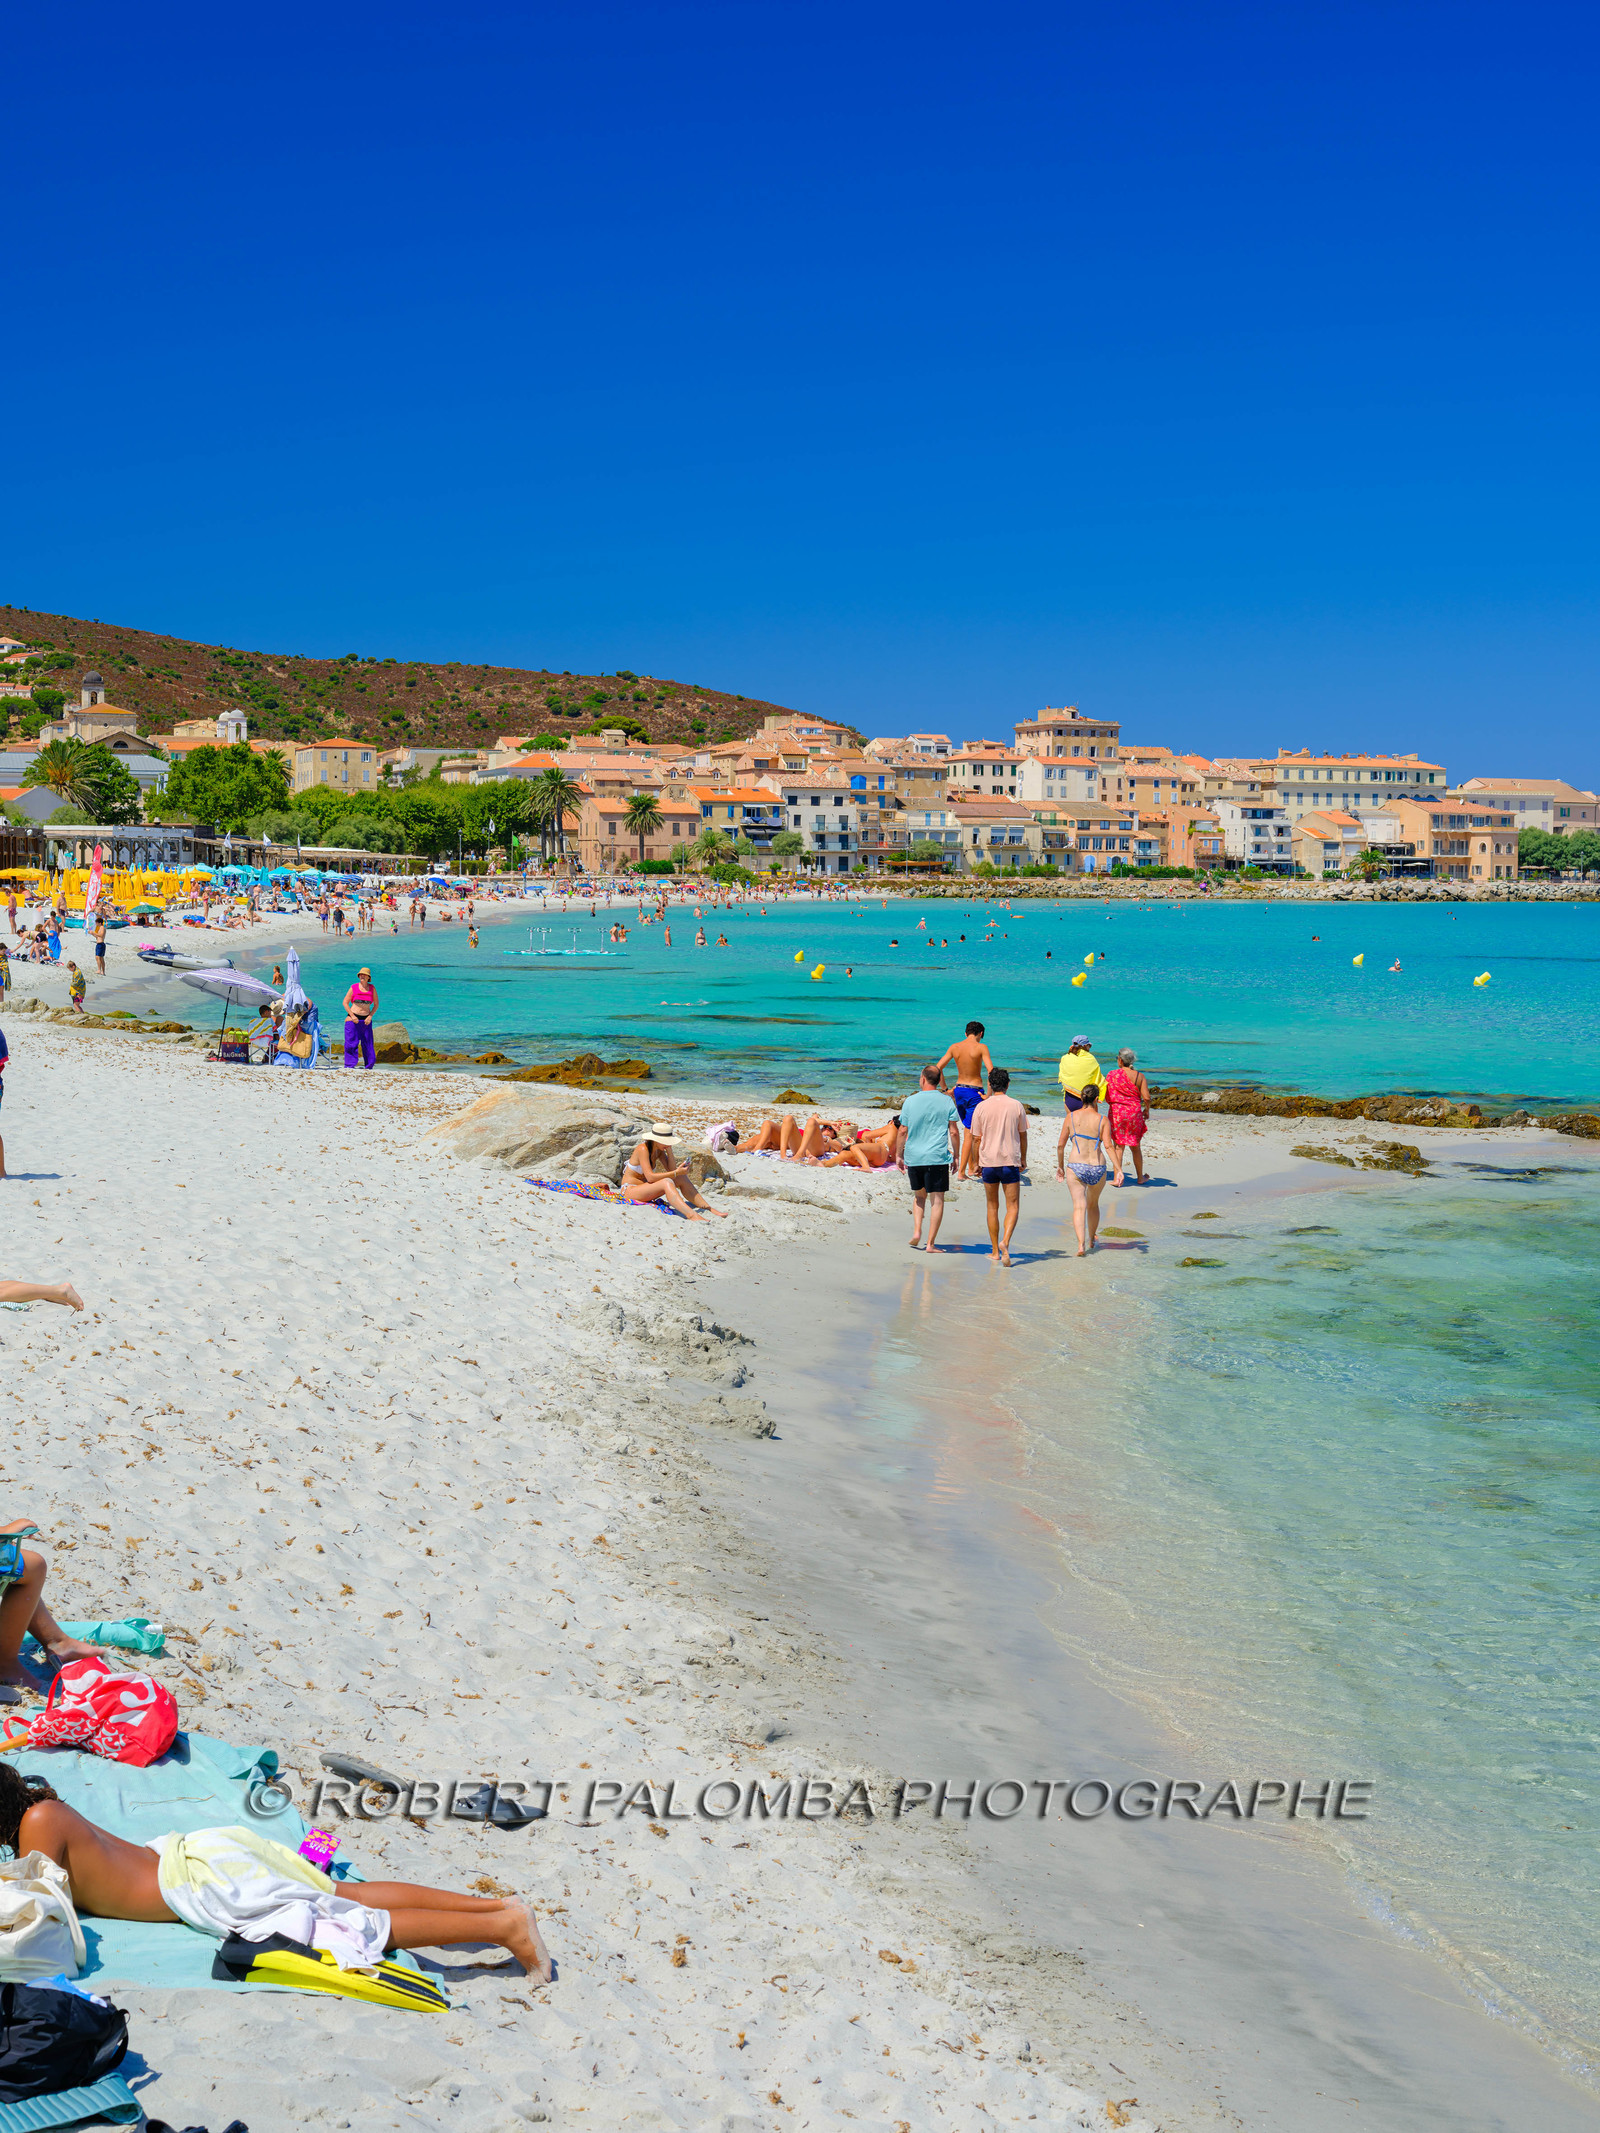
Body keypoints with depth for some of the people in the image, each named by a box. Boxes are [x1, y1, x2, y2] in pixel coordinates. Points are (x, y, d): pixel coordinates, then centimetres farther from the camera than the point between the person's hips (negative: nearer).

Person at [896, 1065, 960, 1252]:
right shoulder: (947, 1102, -1)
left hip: (913, 1157, 2)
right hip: (938, 1158, -2)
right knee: (937, 1199, 2)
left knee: (919, 1195, 22)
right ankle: (930, 1243, -1)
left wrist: (898, 1154, 13)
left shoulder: (910, 1101, 1)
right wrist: (956, 1155, 8)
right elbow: (954, 1132, -2)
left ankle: (916, 1231, 7)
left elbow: (903, 1131, 3)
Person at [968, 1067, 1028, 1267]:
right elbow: (1023, 1135, 6)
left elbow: (976, 1138, 1)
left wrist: (977, 1163, 13)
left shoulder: (982, 1107, -2)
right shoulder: (1016, 1106, -2)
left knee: (992, 1207, 13)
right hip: (1011, 1161, -1)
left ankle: (995, 1250, 16)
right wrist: (1023, 1159, 19)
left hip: (988, 1162, 1)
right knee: (1013, 1206, 2)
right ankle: (1005, 1241, -21)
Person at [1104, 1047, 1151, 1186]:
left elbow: (1106, 1097, -3)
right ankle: (1140, 1177, 25)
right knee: (1136, 1147, 15)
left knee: (1118, 1146, 3)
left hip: (1117, 1112, -2)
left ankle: (1117, 1177, -4)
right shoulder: (1139, 1076, -1)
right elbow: (1146, 1097, -7)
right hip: (1135, 1112, 2)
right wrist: (1147, 1110, 12)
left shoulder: (1112, 1074, -6)